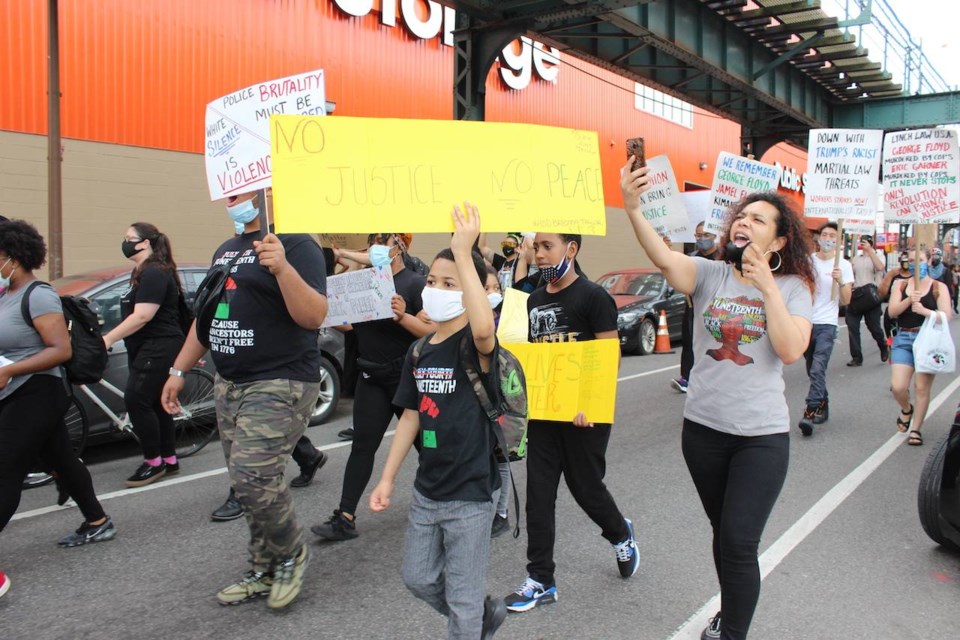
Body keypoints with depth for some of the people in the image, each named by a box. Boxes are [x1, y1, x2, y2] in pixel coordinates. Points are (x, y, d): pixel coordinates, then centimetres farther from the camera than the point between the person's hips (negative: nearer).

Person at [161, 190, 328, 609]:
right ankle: (265, 573, 26)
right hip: (229, 385, 8)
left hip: (279, 385, -8)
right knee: (247, 482, 12)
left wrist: (282, 267, -35)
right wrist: (178, 370, 21)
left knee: (253, 477, -16)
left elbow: (314, 316, -21)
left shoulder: (294, 244, -10)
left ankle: (291, 554, 10)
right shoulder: (225, 250, 17)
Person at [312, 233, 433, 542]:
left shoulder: (414, 283, -8)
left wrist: (403, 316, -31)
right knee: (362, 445, 2)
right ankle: (345, 518, 3)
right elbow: (350, 323, 14)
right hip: (371, 376, 5)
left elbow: (432, 332, -16)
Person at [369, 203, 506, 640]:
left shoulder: (474, 345, -17)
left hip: (471, 493, -7)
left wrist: (463, 253, -41)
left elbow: (484, 329, -42)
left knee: (462, 597, 6)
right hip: (427, 491, 7)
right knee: (418, 578, 20)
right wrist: (388, 478, 8)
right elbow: (411, 416, 10)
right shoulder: (418, 353, 4)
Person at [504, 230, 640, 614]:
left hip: (584, 414, -6)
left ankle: (621, 535, 40)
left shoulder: (593, 297, -10)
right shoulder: (534, 300, 10)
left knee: (585, 486, 9)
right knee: (539, 495, 5)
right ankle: (541, 581, 15)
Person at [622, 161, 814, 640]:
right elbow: (665, 259, -24)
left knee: (739, 542, -5)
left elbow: (791, 350, -18)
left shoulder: (792, 289, -3)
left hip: (762, 435, -2)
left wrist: (767, 287, -19)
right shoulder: (710, 274, -3)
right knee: (723, 533, 20)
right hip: (703, 427, 3)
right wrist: (633, 208, -40)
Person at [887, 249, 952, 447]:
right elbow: (892, 312, -2)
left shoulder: (939, 287, 4)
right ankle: (906, 409, 25)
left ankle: (915, 429, 11)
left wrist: (925, 311, -23)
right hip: (903, 339, 2)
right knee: (898, 387, -8)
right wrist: (908, 300, -20)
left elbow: (946, 316, -6)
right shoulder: (900, 285, 9)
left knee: (922, 388, -3)